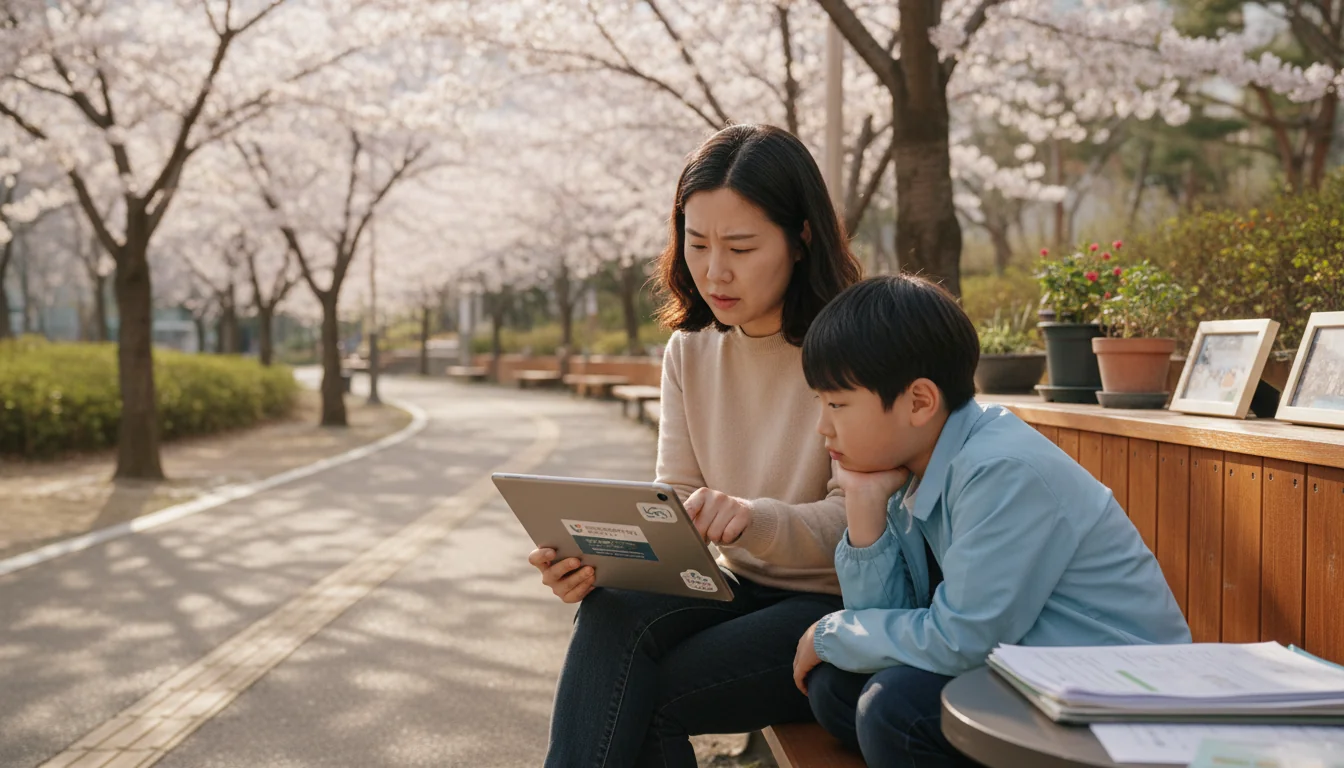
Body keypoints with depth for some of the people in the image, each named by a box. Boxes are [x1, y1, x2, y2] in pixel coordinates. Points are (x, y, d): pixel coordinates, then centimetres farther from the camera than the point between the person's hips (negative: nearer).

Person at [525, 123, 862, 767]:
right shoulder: (690, 352, 6)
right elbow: (675, 501, 4)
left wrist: (755, 518, -37)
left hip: (842, 602, -5)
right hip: (741, 590, 5)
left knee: (642, 703, -25)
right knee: (612, 612, -26)